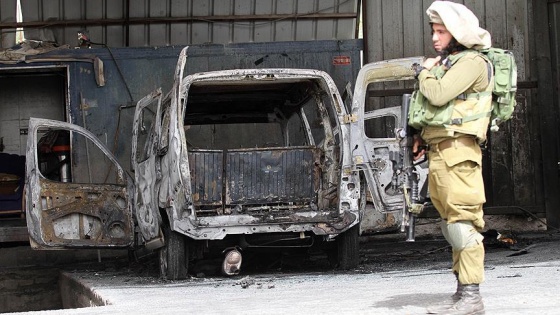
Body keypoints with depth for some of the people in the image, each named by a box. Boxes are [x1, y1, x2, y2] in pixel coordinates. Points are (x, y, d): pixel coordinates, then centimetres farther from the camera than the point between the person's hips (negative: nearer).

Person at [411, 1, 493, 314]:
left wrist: (424, 71, -3)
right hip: (439, 150, 10)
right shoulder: (447, 62, 22)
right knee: (452, 222, 10)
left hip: (458, 150, -10)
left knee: (462, 220, -13)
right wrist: (423, 137, 16)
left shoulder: (471, 62, -8)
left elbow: (438, 95, -20)